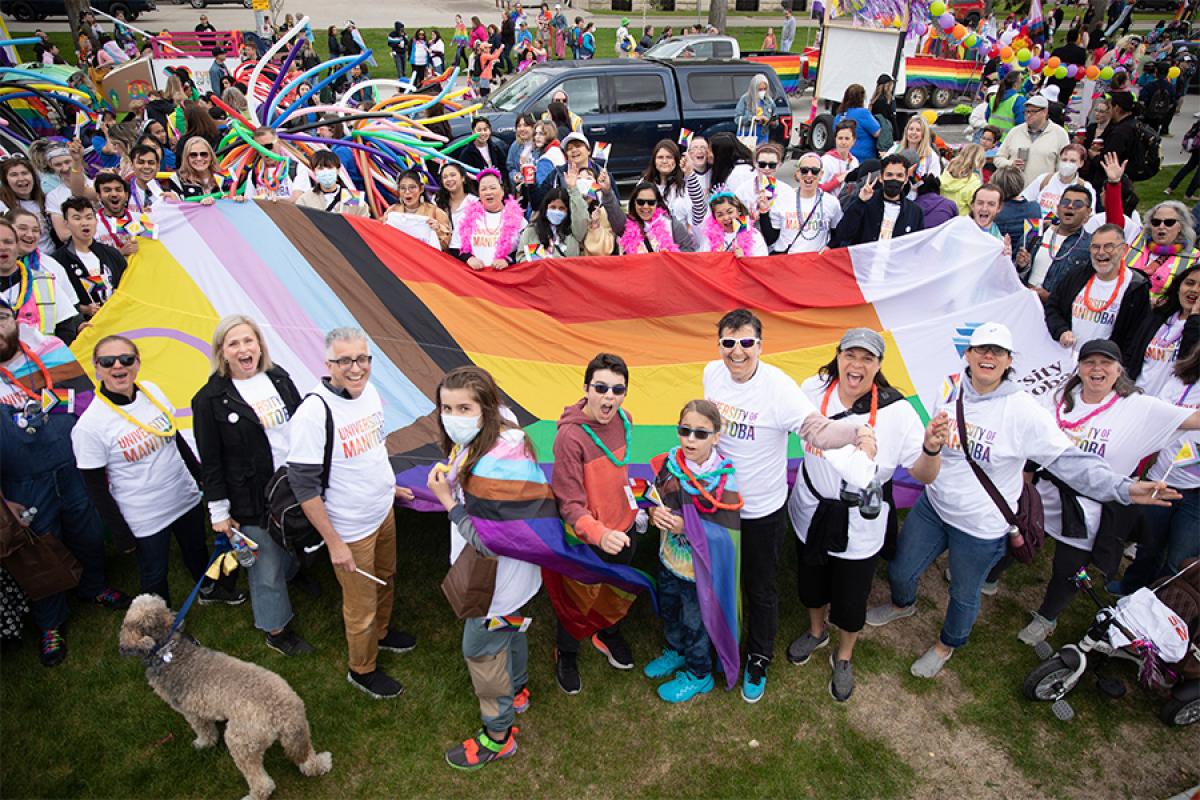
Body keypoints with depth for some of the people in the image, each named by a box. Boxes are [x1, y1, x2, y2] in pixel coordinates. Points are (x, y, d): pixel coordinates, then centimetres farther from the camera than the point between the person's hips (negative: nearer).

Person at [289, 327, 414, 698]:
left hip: (384, 511, 7)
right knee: (361, 605, 11)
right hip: (351, 530, -7)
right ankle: (362, 670, 36)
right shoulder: (314, 412, -28)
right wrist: (333, 542, -20)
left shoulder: (370, 391, -5)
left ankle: (381, 632, 55)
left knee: (386, 578, 28)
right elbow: (303, 485, -23)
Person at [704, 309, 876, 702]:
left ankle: (758, 661, 38)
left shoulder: (778, 386, -26)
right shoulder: (712, 373, -8)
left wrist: (856, 431, -57)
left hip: (762, 511, -4)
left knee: (760, 590, 13)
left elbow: (818, 429, -38)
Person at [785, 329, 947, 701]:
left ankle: (844, 657, 46)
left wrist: (932, 448, -38)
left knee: (850, 597, 14)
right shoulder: (814, 389, -14)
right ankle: (816, 631, 57)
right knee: (811, 580, 24)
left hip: (860, 523, -2)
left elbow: (924, 475, -19)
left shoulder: (896, 411, -21)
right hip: (811, 512, 3)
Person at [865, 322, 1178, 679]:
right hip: (932, 507, 4)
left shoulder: (1023, 411, -21)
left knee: (964, 595, 18)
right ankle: (903, 605, 54)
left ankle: (947, 644, 48)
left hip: (981, 527, -4)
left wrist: (1123, 489, -31)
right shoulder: (951, 394, -6)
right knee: (900, 570, 19)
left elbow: (1070, 460, -22)